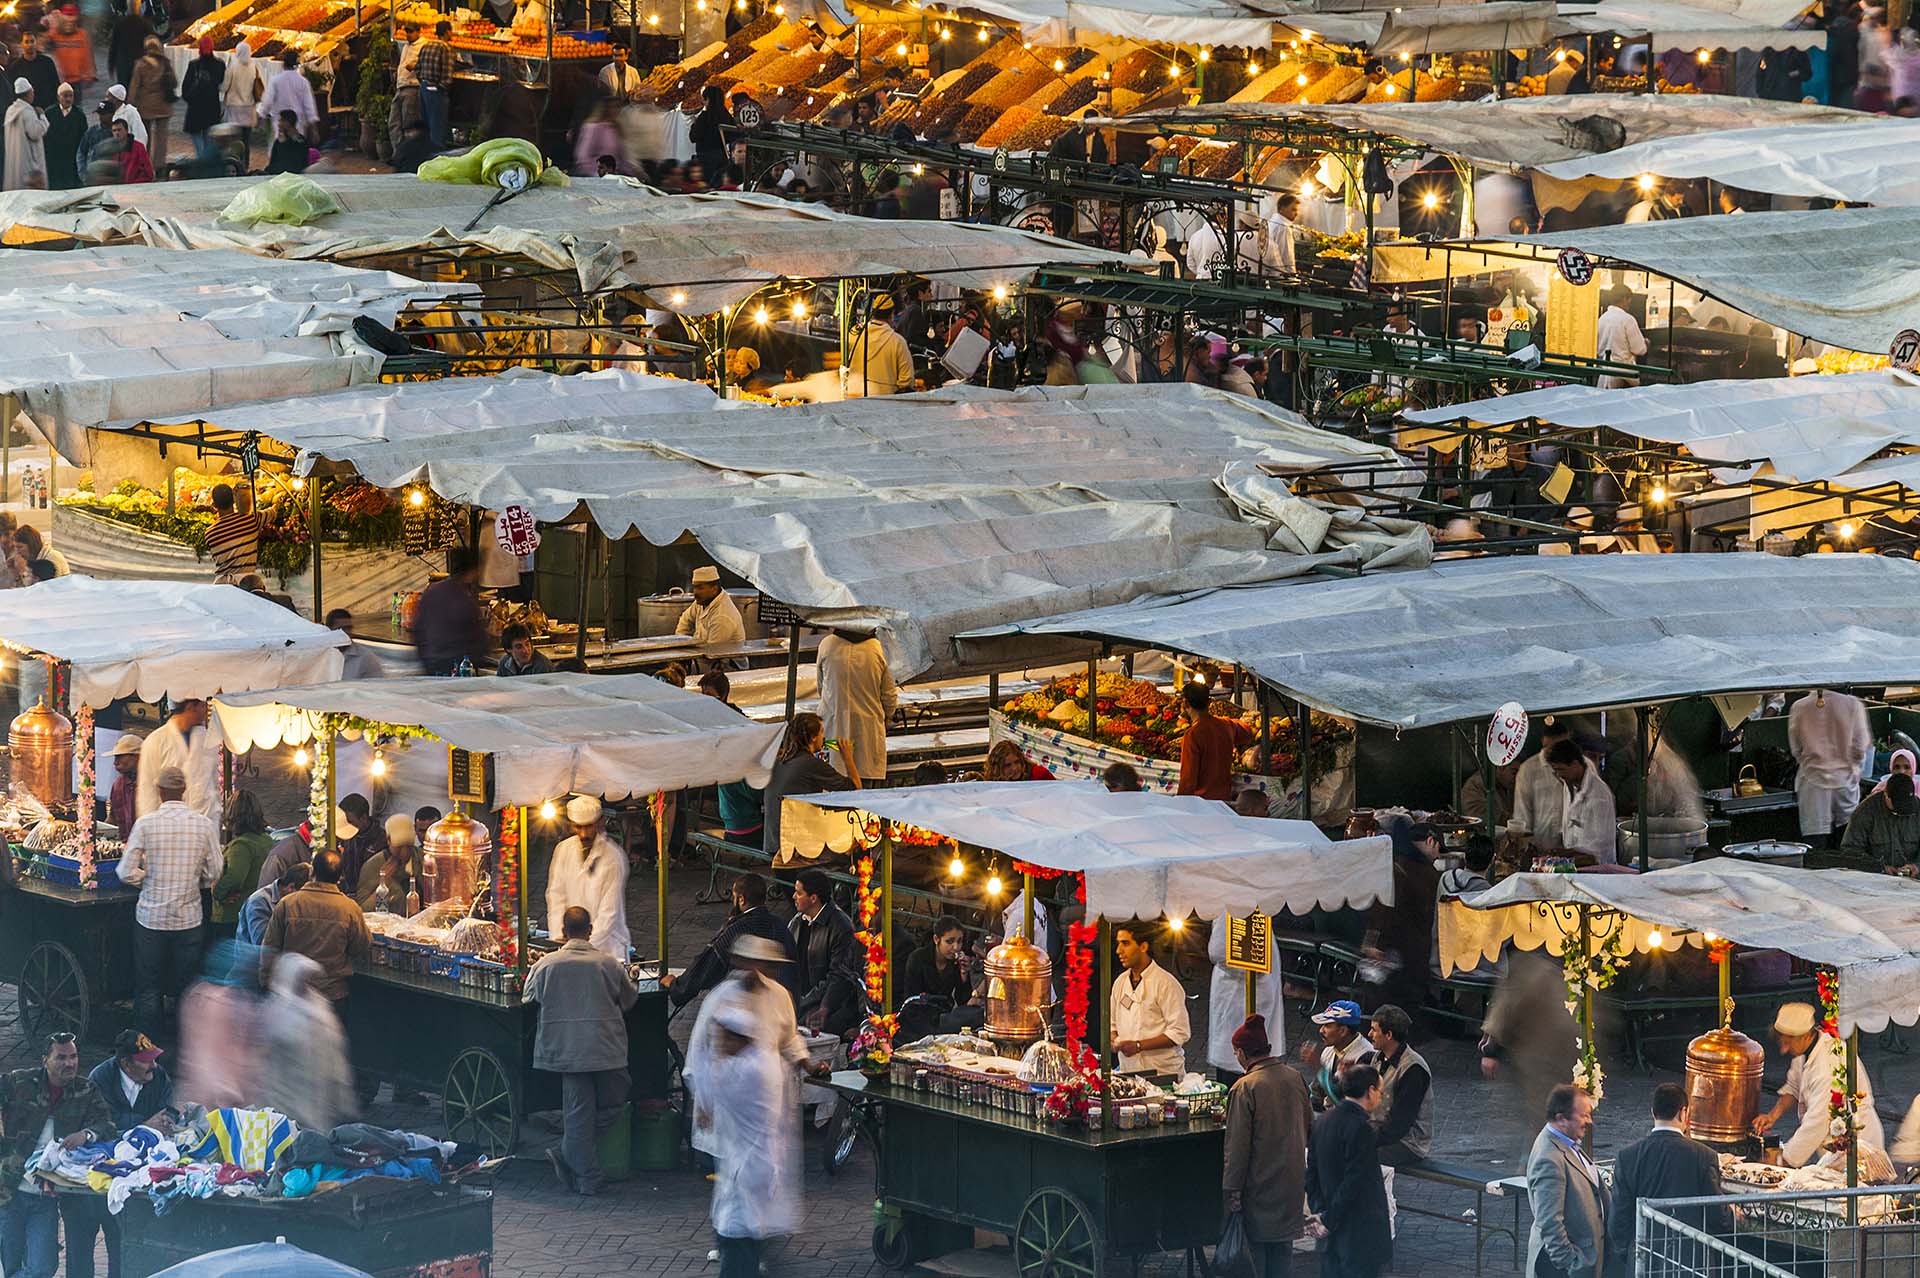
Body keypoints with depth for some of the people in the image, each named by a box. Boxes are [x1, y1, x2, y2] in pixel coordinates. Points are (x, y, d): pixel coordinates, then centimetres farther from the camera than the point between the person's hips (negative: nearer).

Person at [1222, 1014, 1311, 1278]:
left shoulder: (1244, 1088, -20)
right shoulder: (1295, 1078, 0)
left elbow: (1237, 1145, -18)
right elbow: (1309, 1124, 12)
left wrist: (1231, 1189, -11)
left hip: (1259, 1182, -6)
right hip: (1292, 1176, 6)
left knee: (1255, 1242, 5)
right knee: (1283, 1242, 16)